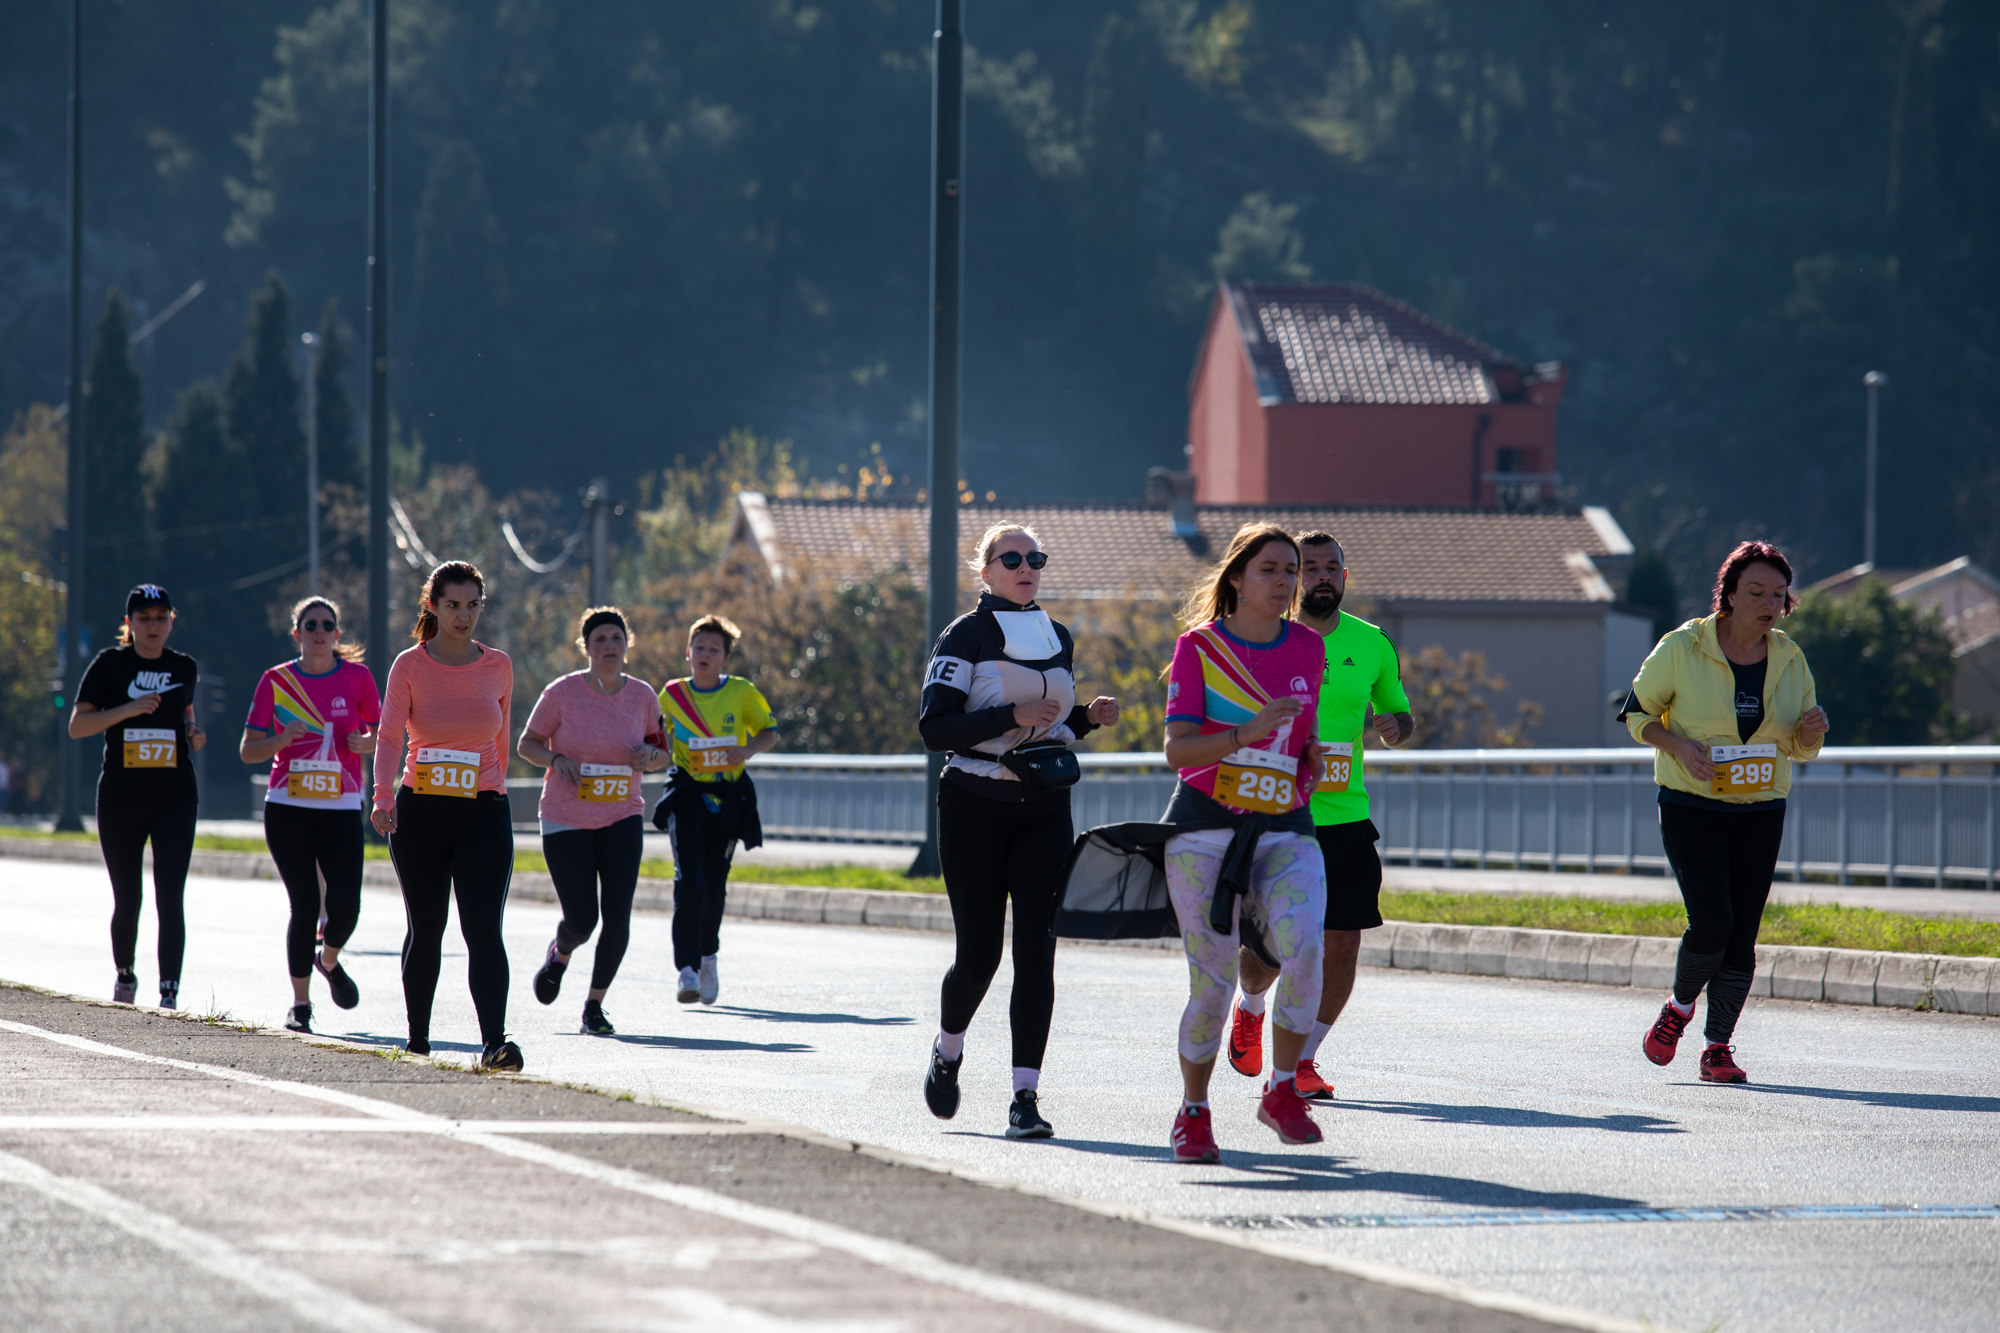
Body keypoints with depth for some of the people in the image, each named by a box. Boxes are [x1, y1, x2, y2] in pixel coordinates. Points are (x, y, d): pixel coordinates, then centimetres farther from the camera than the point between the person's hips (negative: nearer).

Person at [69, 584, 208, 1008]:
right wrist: (128, 710, -20)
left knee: (170, 898, -13)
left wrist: (193, 733, 4)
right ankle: (124, 976, 35)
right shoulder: (110, 665, -1)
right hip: (121, 798, -1)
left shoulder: (184, 667, 8)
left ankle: (169, 993, -18)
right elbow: (77, 726, -7)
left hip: (174, 798, 1)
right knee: (127, 900, 10)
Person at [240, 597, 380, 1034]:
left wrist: (366, 743, -9)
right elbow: (248, 751, 5)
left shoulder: (357, 677, 4)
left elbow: (384, 736, 14)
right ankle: (300, 1005, 8)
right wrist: (282, 740, -15)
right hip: (288, 808, -1)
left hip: (341, 808, 1)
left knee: (344, 907, -10)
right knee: (305, 905, -7)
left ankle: (329, 960, 25)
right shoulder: (276, 681, 3)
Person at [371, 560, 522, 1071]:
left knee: (484, 929, -14)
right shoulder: (410, 666, -1)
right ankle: (417, 1038, 25)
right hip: (420, 812, 0)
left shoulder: (497, 667, 6)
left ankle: (494, 1042, -24)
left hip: (484, 813, 0)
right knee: (425, 930, 10)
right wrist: (383, 797, -26)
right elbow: (390, 736, -12)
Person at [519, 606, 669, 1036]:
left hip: (621, 821, 2)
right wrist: (556, 759, -20)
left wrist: (651, 755, -12)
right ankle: (560, 953, 31)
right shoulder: (563, 692, -8)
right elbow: (527, 744, 0)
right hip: (566, 822, -2)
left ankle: (594, 1005, 6)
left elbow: (661, 754, 11)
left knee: (618, 916, -11)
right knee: (581, 921, -7)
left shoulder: (642, 695, 1)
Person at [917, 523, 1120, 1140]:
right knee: (979, 952, 0)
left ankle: (1026, 1096, -11)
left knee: (1037, 950, -9)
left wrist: (1089, 717, 3)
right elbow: (935, 728, -14)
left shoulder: (1057, 638, 13)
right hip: (975, 808, -4)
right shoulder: (965, 637, -5)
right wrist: (1012, 716, -23)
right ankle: (948, 1052, 31)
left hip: (1044, 811, 4)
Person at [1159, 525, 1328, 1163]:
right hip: (1206, 827, -2)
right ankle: (1193, 1113, 18)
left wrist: (1311, 758, 9)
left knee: (1303, 951, -24)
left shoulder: (1308, 648, 8)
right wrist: (1246, 734, -26)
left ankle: (1282, 1092, -8)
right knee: (1212, 983, -4)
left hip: (1286, 831, 2)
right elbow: (1177, 750, -13)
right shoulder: (1199, 646, -3)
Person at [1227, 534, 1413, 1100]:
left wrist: (1395, 725, -5)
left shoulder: (1372, 645, 5)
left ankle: (1303, 1058, 13)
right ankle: (1251, 1009, 34)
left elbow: (1399, 712, 18)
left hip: (1345, 817, 2)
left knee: (1342, 945, -5)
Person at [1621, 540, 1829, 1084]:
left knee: (1742, 933, -1)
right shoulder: (1682, 649, -9)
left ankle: (1718, 1048, 11)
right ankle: (1679, 1008, 12)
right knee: (1712, 924, -16)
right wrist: (1681, 747, -17)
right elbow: (1639, 713, 1)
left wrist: (1811, 729, -13)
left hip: (1759, 814, 4)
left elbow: (1803, 747, 11)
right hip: (1691, 808, -4)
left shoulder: (1789, 660, 3)